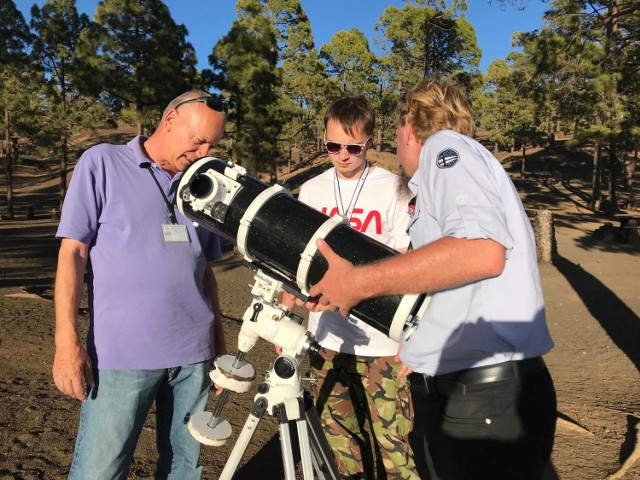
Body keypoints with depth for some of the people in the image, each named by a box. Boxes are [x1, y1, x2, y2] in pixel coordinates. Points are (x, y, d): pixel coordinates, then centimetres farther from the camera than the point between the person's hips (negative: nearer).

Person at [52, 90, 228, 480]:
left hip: (194, 352, 4)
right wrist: (67, 341, -11)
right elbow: (73, 252, -4)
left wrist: (219, 342, 14)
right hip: (121, 354, -4)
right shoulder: (102, 163, 0)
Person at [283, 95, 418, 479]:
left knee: (392, 444, 1)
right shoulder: (311, 191, 7)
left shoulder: (393, 190, -5)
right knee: (339, 441, 13)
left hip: (382, 343, -3)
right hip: (327, 338, 4)